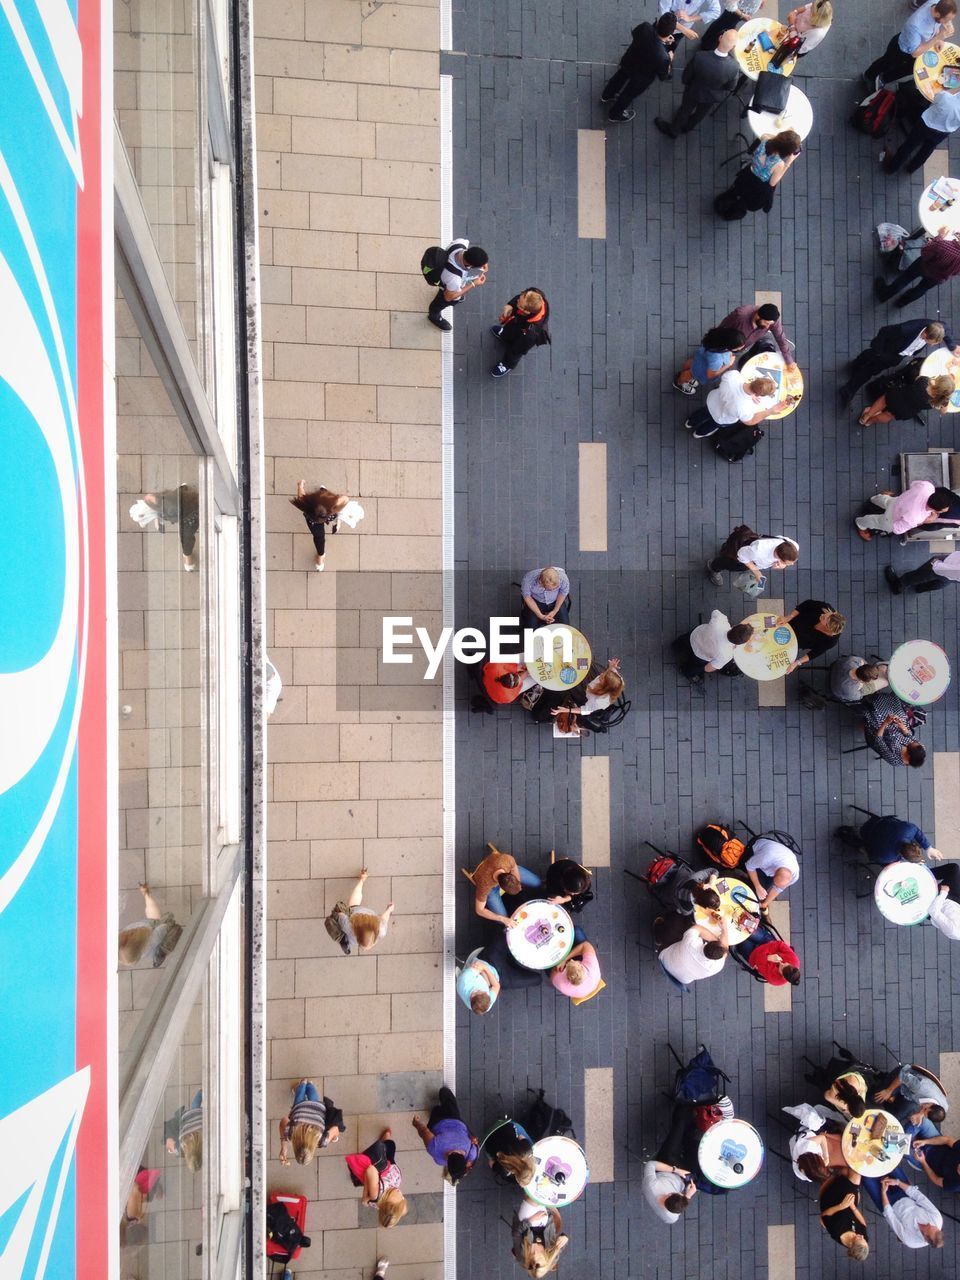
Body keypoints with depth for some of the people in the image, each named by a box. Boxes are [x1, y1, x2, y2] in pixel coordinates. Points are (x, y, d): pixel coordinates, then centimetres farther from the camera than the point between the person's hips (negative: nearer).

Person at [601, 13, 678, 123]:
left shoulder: (645, 27, -34)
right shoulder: (662, 57, -43)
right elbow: (663, 76, -22)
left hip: (627, 61, 4)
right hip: (641, 78, -4)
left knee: (619, 77, 36)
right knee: (629, 94, 28)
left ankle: (606, 97, 65)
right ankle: (615, 115, 55)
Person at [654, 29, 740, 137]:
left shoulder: (699, 56, -39)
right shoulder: (734, 67, -37)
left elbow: (686, 75, -20)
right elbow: (731, 87, -16)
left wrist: (687, 84, 2)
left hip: (693, 91, -1)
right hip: (712, 97, 1)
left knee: (685, 110, 32)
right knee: (700, 113, 35)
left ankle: (673, 130, 60)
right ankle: (687, 127, 66)